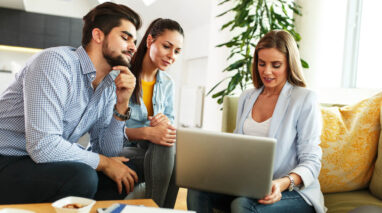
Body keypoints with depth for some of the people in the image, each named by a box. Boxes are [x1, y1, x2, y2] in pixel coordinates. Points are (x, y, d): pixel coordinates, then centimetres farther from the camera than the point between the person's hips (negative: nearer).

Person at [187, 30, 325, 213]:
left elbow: (311, 162, -9)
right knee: (197, 188, -21)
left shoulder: (305, 100, -6)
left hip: (294, 192, -5)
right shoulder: (246, 97, 13)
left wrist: (283, 183, -28)